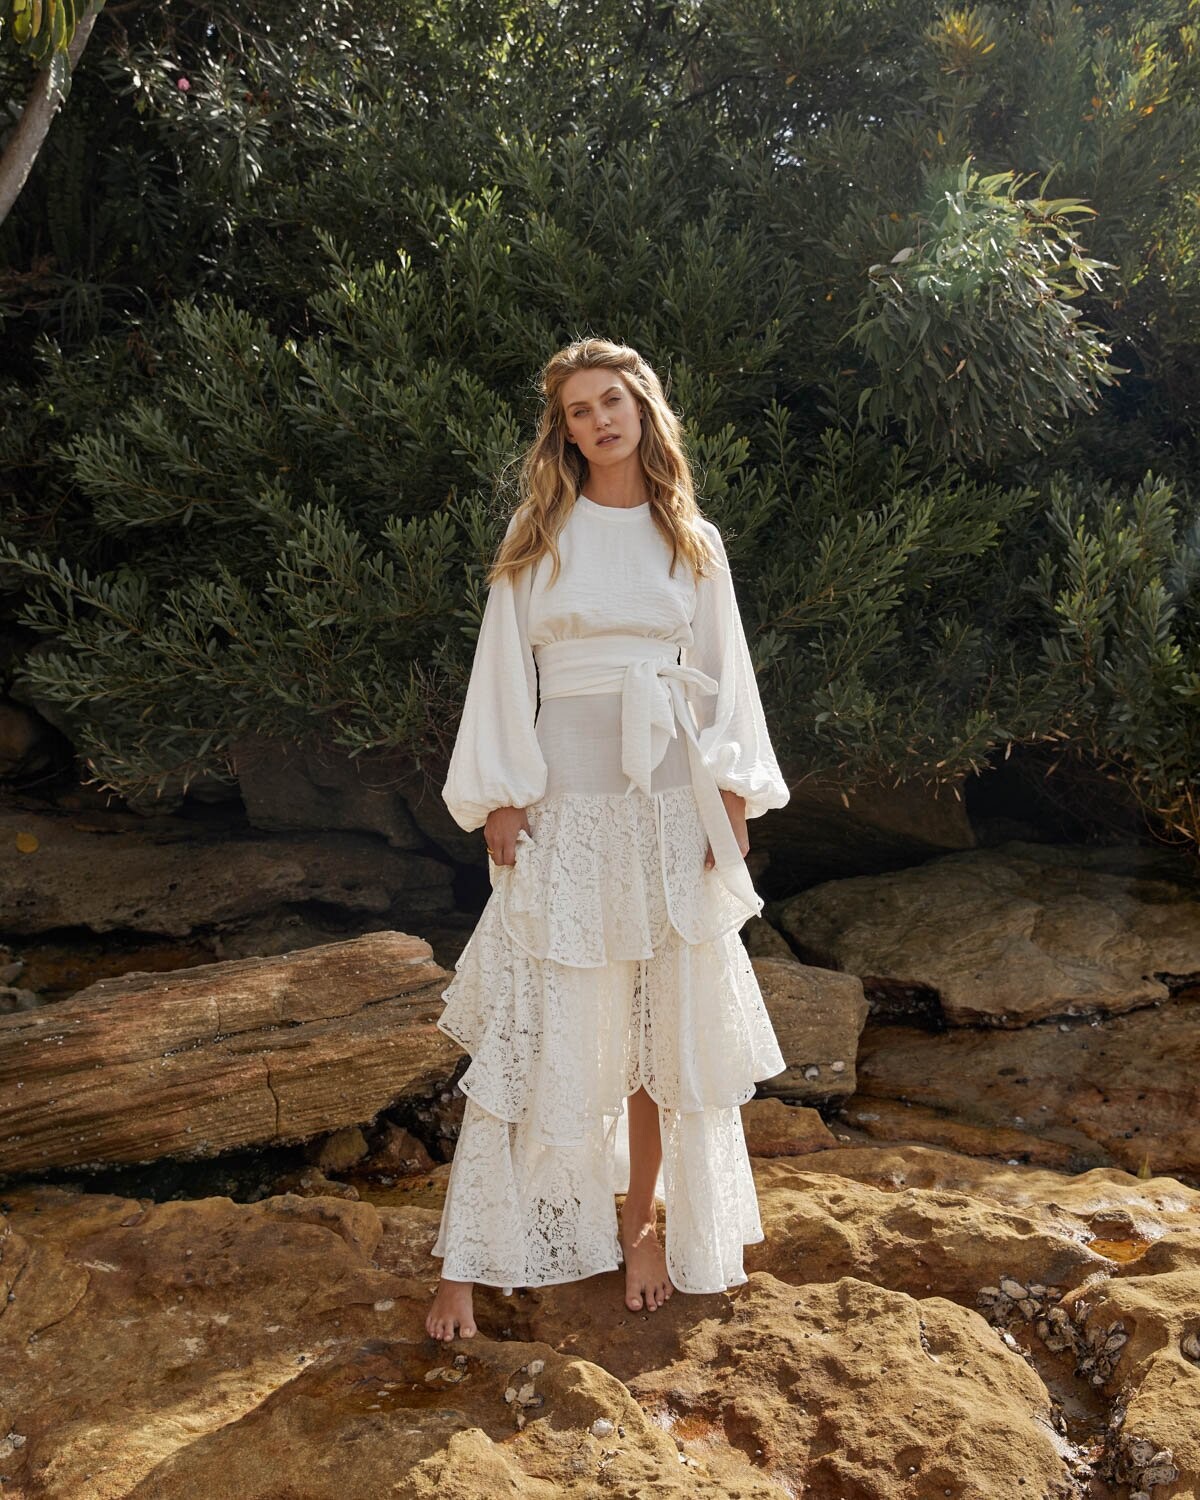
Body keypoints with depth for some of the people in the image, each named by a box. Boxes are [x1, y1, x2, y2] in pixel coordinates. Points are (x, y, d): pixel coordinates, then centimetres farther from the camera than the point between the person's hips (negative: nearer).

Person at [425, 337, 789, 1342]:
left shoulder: (693, 542, 10)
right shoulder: (538, 533, 5)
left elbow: (725, 674, 10)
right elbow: (505, 666, 2)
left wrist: (734, 795, 1)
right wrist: (502, 796, -5)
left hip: (670, 801, 2)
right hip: (565, 800, -2)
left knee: (667, 1021, 6)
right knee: (537, 1028, -1)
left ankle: (639, 1224, 23)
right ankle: (472, 1259, 8)